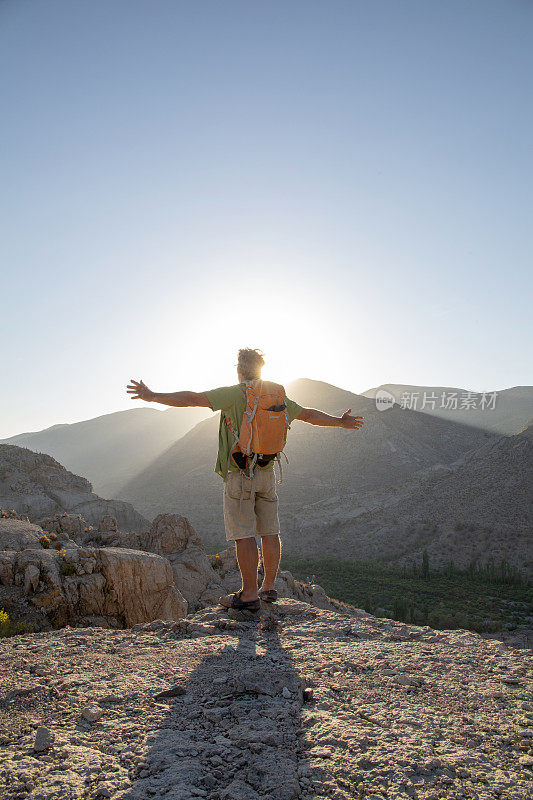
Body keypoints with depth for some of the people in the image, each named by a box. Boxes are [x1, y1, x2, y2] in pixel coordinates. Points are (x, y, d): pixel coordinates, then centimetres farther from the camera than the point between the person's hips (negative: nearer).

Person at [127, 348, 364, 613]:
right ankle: (268, 588, 21)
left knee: (244, 534, -3)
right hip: (267, 473, 6)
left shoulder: (233, 394, -8)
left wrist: (153, 396, -12)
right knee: (270, 532, 11)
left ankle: (249, 594, 2)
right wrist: (340, 422, 34)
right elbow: (309, 414, 20)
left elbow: (192, 398, -16)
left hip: (239, 474, -6)